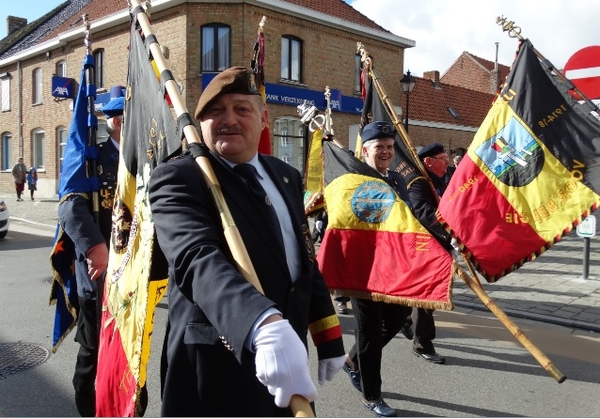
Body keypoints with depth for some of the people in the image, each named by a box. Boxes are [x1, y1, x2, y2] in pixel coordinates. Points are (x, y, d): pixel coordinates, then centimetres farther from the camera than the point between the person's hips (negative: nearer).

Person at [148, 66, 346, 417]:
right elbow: (198, 258, -33)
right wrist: (265, 324, -49)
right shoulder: (178, 179, -15)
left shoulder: (286, 176, 8)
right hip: (216, 372, -6)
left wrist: (329, 339, 13)